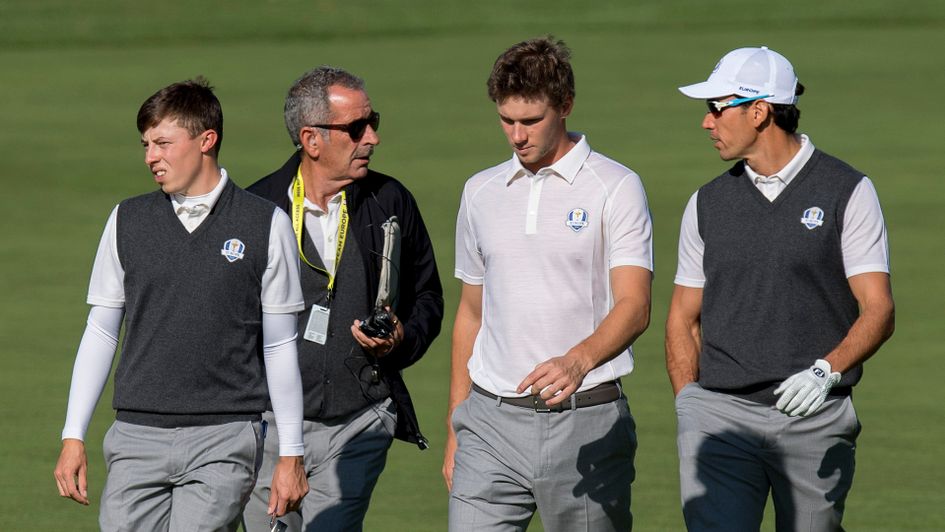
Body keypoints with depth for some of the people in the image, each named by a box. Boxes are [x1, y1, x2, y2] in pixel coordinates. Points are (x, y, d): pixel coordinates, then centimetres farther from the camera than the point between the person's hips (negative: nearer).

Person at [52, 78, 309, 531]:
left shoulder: (264, 225, 1)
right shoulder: (127, 221, 9)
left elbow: (280, 347, 5)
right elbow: (100, 332, 13)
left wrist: (291, 454, 4)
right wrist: (73, 437, 9)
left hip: (223, 441, -3)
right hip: (136, 436, 3)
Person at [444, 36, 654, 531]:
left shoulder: (616, 188, -4)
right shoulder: (480, 192, 13)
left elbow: (634, 305, -14)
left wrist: (578, 361, -33)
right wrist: (455, 427, 17)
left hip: (585, 423, -4)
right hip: (492, 418, 4)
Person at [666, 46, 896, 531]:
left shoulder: (848, 192, 0)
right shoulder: (707, 204, 11)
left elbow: (877, 310, -6)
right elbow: (684, 316, 18)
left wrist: (825, 371, -24)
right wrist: (690, 405, 4)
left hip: (815, 421, -2)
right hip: (720, 416, 2)